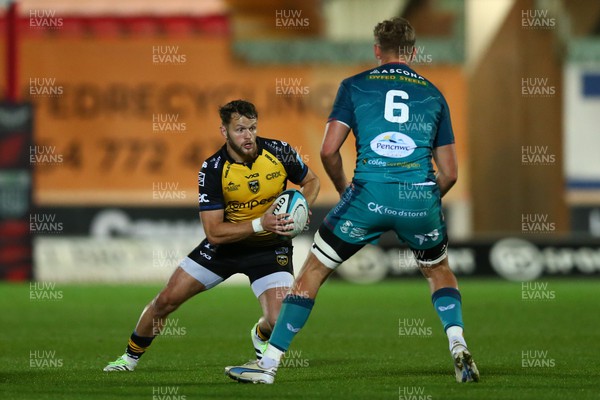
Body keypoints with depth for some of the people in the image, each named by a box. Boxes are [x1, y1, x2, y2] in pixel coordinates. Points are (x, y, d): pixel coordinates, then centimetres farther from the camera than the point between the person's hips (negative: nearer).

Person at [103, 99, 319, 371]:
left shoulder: (279, 152, -17)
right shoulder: (212, 170, -20)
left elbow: (311, 181, 4)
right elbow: (214, 232, -22)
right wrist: (260, 223, -34)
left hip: (270, 246, 0)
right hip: (226, 242, 0)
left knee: (279, 321, -19)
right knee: (167, 299, -1)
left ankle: (261, 335, 21)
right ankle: (131, 356, 25)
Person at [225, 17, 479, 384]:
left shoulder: (355, 86, 10)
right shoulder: (433, 94, 16)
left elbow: (329, 150, 1)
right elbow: (449, 174, 14)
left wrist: (344, 189, 19)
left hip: (369, 194, -2)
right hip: (420, 197, 2)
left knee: (314, 270, 12)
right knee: (439, 270, 29)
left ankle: (270, 363, 11)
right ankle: (458, 347, 9)